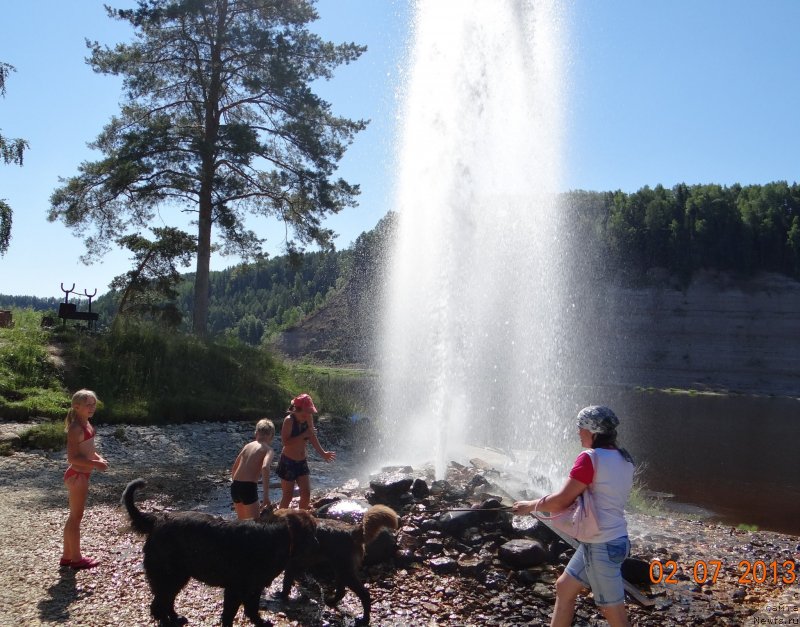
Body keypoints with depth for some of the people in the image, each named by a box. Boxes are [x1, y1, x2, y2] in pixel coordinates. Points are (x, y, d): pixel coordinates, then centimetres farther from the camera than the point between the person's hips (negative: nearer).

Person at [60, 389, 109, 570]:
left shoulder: (85, 424, 9)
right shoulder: (76, 428, -21)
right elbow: (72, 457, -24)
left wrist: (98, 457, 3)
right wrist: (95, 464, -22)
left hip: (82, 475, 10)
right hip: (77, 476, -10)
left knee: (74, 516, 17)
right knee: (76, 517, 1)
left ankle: (67, 556, 28)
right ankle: (76, 559, 12)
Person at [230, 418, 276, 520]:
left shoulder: (248, 445, 17)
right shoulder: (268, 449, 0)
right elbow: (265, 467, -20)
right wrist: (266, 495, -21)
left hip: (235, 486, 6)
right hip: (248, 487, -6)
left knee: (241, 520, 24)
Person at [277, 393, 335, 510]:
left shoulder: (308, 418, -2)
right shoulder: (289, 420, -18)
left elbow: (312, 438, 4)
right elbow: (286, 441, -27)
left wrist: (323, 453, 0)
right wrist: (304, 435, -29)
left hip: (302, 462, 6)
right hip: (288, 462, -6)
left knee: (306, 494, 3)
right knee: (287, 496, 1)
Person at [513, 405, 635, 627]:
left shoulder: (590, 458, -18)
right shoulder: (624, 459, 7)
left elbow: (561, 501, -16)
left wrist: (531, 505, -1)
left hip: (601, 546, -9)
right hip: (614, 540, 9)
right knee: (564, 587, 20)